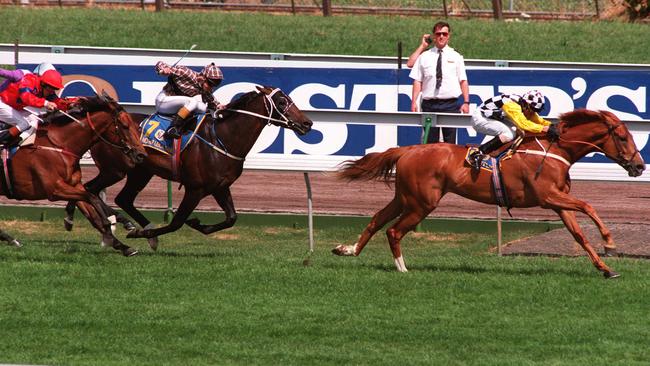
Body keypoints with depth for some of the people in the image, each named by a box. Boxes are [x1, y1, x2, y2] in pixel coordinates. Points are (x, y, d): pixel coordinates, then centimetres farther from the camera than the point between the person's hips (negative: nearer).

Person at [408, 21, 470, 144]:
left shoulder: (456, 57, 9)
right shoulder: (424, 56, 9)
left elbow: (463, 81, 5)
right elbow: (417, 81, 6)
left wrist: (466, 102, -3)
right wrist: (414, 102, -4)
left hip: (450, 105, 0)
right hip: (429, 105, 0)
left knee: (450, 143, -3)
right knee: (430, 142, 1)